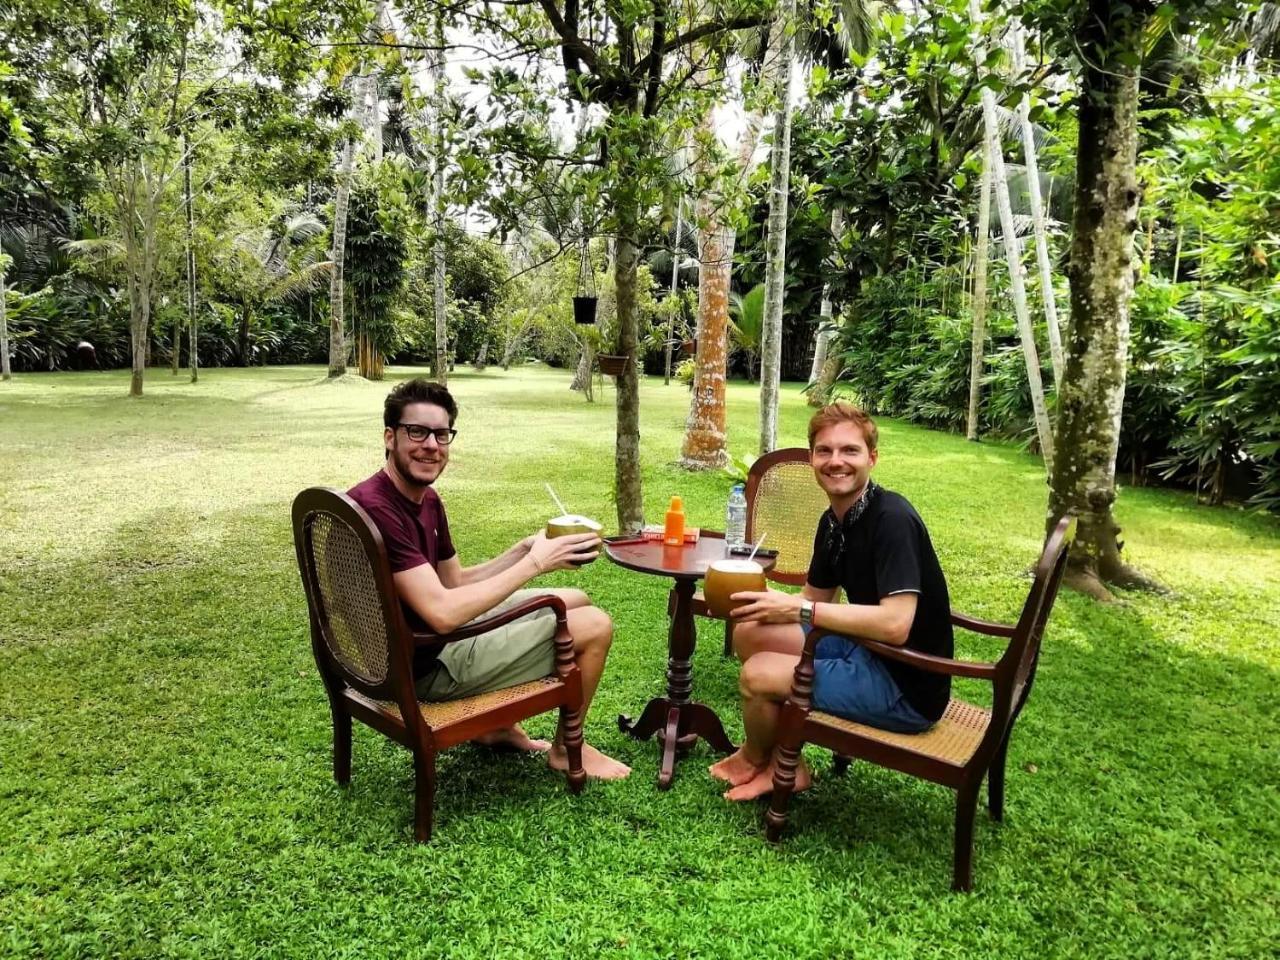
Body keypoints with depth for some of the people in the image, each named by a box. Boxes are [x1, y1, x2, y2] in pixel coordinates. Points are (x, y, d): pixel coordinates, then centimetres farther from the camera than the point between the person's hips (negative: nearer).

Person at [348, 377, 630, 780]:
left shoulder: (428, 500, 4)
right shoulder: (375, 508, -28)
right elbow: (443, 612, -33)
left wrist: (526, 548, -3)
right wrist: (535, 563, -25)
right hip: (425, 665, -10)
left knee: (575, 600, 19)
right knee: (595, 626, -10)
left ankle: (501, 725, 24)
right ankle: (567, 749, 15)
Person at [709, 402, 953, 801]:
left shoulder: (892, 519, -23)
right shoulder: (833, 521, 4)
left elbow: (895, 625, -31)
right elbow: (817, 599, 13)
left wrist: (798, 608, -24)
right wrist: (754, 599, -7)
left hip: (907, 689, -9)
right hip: (866, 654, 9)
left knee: (757, 675, -16)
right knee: (750, 632, 3)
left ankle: (755, 759, 19)